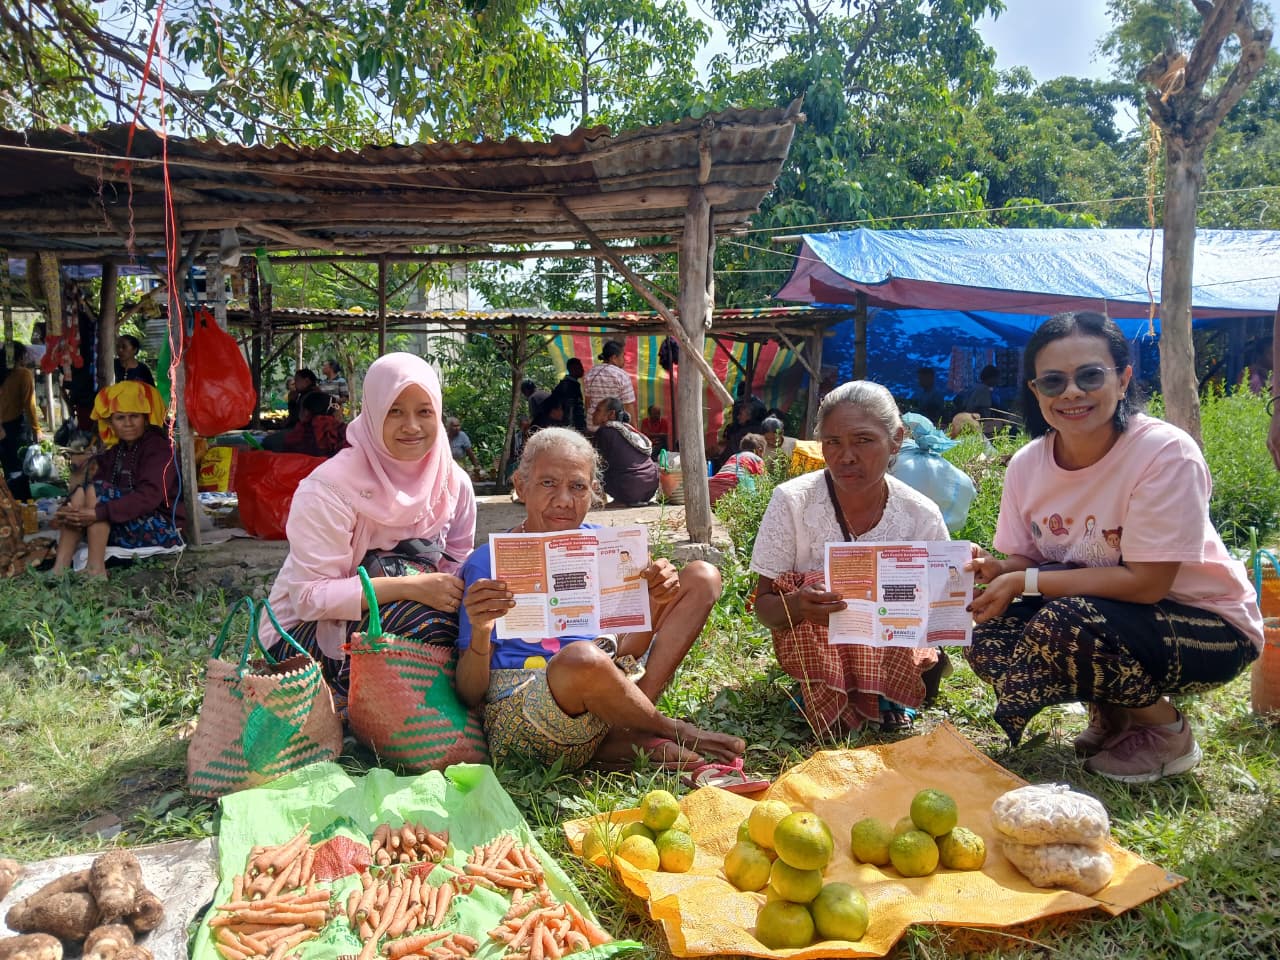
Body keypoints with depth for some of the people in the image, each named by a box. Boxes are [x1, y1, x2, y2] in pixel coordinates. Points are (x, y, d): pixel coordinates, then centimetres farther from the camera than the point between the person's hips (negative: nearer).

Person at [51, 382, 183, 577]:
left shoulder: (159, 447, -8)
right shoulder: (114, 451, 15)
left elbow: (149, 497, -23)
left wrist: (99, 513, -31)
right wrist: (67, 510, -17)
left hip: (162, 530, -7)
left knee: (96, 489, -19)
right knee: (82, 492, -8)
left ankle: (96, 569, -22)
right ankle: (60, 568, -16)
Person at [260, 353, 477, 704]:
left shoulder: (454, 482, -4)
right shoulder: (330, 487, -21)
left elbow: (458, 565, 5)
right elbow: (310, 596, -24)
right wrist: (410, 587, -34)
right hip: (306, 633, -5)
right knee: (423, 620, -31)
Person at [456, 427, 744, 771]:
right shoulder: (490, 561, -5)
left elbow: (626, 655, 5)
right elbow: (470, 694, -7)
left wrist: (655, 603, -13)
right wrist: (480, 632, -27)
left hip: (598, 704, 6)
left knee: (702, 577, 5)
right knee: (581, 656, -41)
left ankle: (622, 740, -11)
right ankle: (675, 731, -5)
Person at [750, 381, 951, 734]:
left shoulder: (921, 515, -11)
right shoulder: (792, 501, -15)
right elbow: (764, 606, -13)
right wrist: (795, 606, -37)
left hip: (893, 649, 2)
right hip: (811, 646, -1)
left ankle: (884, 692, 4)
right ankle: (824, 693, -6)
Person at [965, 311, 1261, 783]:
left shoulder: (1167, 453, -24)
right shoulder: (1027, 464, -7)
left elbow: (1146, 583, -25)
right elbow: (1025, 561, 1)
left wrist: (1025, 581, -26)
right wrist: (995, 571, -23)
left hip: (1208, 628, -5)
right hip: (1104, 614, 6)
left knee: (1065, 621, -32)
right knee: (990, 642, -17)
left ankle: (1167, 731, -2)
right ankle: (1113, 713, 10)